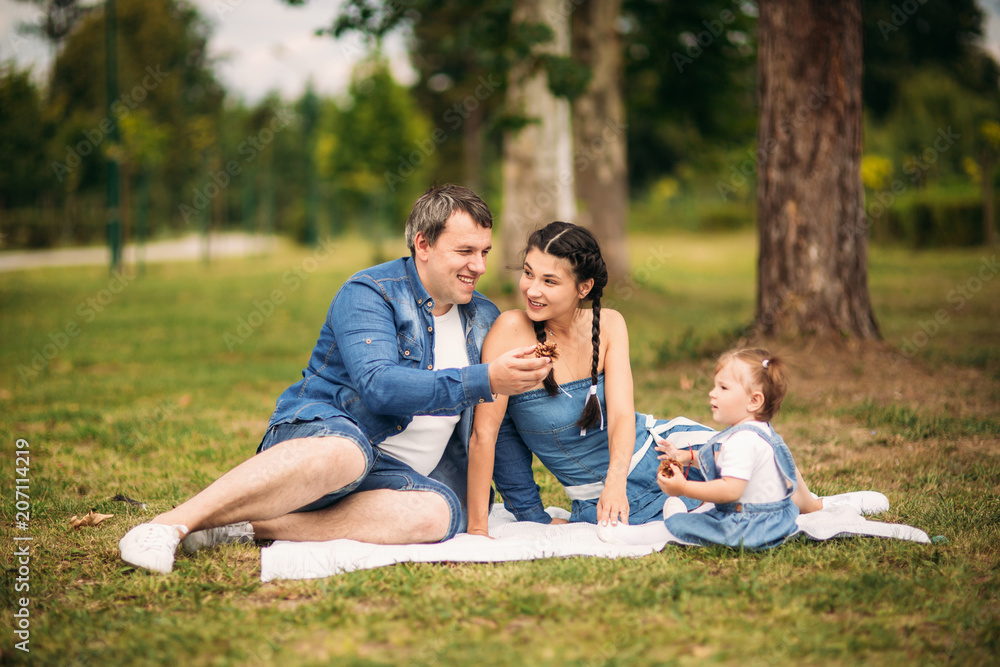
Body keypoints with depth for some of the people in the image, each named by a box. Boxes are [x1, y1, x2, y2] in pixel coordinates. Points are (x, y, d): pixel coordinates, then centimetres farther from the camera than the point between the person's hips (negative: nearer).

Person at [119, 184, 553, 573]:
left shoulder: (484, 319, 15)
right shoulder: (369, 293, -6)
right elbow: (379, 386, -22)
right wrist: (484, 381, -27)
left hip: (395, 476, 6)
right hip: (319, 430, -5)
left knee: (439, 512, -31)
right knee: (345, 451, -43)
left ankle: (248, 527, -33)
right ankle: (173, 524, -42)